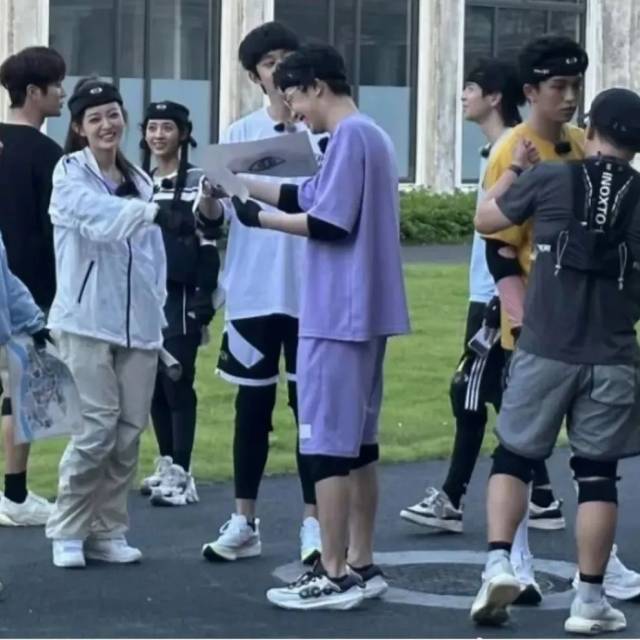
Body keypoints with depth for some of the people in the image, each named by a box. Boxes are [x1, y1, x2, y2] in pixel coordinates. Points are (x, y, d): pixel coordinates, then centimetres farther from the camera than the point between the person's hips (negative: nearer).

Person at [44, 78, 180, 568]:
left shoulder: (139, 181, 15)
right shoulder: (70, 176, -3)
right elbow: (100, 214, -26)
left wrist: (158, 314, 14)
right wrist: (154, 212, -41)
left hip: (137, 323, 6)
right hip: (87, 320, -6)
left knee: (129, 431, 5)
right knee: (96, 428, -10)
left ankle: (108, 531, 15)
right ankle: (68, 531, 3)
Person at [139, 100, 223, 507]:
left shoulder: (195, 180, -7)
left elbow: (212, 220, -26)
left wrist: (209, 199, -49)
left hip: (182, 296, -6)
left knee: (177, 383, -8)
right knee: (153, 383, 11)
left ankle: (182, 475, -6)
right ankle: (167, 465, 22)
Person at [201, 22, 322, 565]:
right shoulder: (239, 135, 5)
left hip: (311, 293, -2)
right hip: (252, 293, 2)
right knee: (253, 407, 8)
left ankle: (314, 521, 8)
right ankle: (244, 521, 16)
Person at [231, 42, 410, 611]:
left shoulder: (350, 136, -14)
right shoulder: (370, 134, 15)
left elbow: (331, 223, -19)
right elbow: (314, 197, 18)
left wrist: (260, 217, -9)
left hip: (338, 319, -10)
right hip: (363, 315, 10)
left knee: (327, 442, -5)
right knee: (358, 440, 13)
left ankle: (334, 575, -2)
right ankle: (361, 566, 18)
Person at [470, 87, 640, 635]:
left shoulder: (548, 179, -3)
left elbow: (486, 219, 12)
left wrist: (514, 168, 25)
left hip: (545, 349, -1)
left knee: (513, 456, 13)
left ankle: (498, 563, -3)